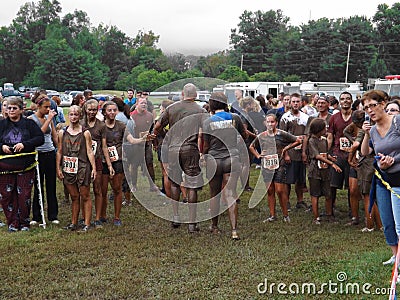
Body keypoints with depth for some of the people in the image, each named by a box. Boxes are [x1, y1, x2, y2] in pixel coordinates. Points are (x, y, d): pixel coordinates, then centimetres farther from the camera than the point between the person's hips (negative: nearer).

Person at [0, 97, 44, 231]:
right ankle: (12, 223, 16)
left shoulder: (29, 124, 3)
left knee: (24, 195, 0)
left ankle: (24, 223, 15)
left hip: (25, 167, -2)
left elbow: (40, 138, -4)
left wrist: (24, 145, -15)